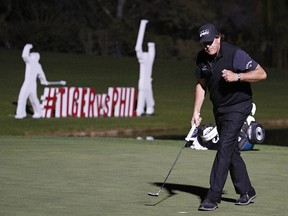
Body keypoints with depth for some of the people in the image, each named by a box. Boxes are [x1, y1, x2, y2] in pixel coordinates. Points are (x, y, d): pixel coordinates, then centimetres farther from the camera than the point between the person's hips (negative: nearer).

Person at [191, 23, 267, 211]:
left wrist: (237, 76, -31)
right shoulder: (202, 58, -1)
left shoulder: (234, 54, -21)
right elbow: (201, 85, 12)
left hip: (237, 107, -7)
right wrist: (196, 112, 5)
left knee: (225, 148, -15)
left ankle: (213, 198, -18)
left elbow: (261, 74, -20)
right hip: (220, 109, 7)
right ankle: (246, 192, 27)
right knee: (231, 150, 13)